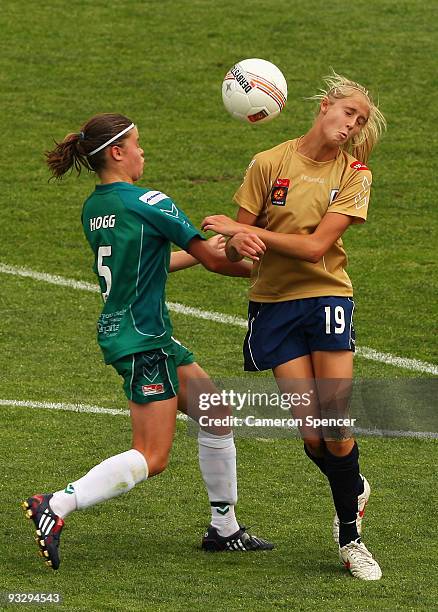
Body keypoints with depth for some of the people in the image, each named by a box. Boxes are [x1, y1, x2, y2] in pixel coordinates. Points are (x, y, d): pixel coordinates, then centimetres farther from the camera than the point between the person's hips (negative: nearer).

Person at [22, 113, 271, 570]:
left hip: (119, 328, 9)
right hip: (143, 339, -9)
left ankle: (224, 529, 23)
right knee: (151, 457, -9)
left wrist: (197, 253, 27)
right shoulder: (148, 204, -16)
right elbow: (212, 260, -9)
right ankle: (55, 507, -16)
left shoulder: (93, 209, 9)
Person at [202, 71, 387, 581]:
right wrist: (238, 246, -23)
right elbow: (234, 248, 2)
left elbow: (315, 246, -12)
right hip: (272, 303, 0)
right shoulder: (270, 164, -1)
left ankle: (350, 538, 9)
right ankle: (354, 491, 27)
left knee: (336, 432, -10)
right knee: (311, 434, -6)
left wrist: (243, 230, -15)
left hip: (326, 296, 0)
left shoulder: (354, 173, -1)